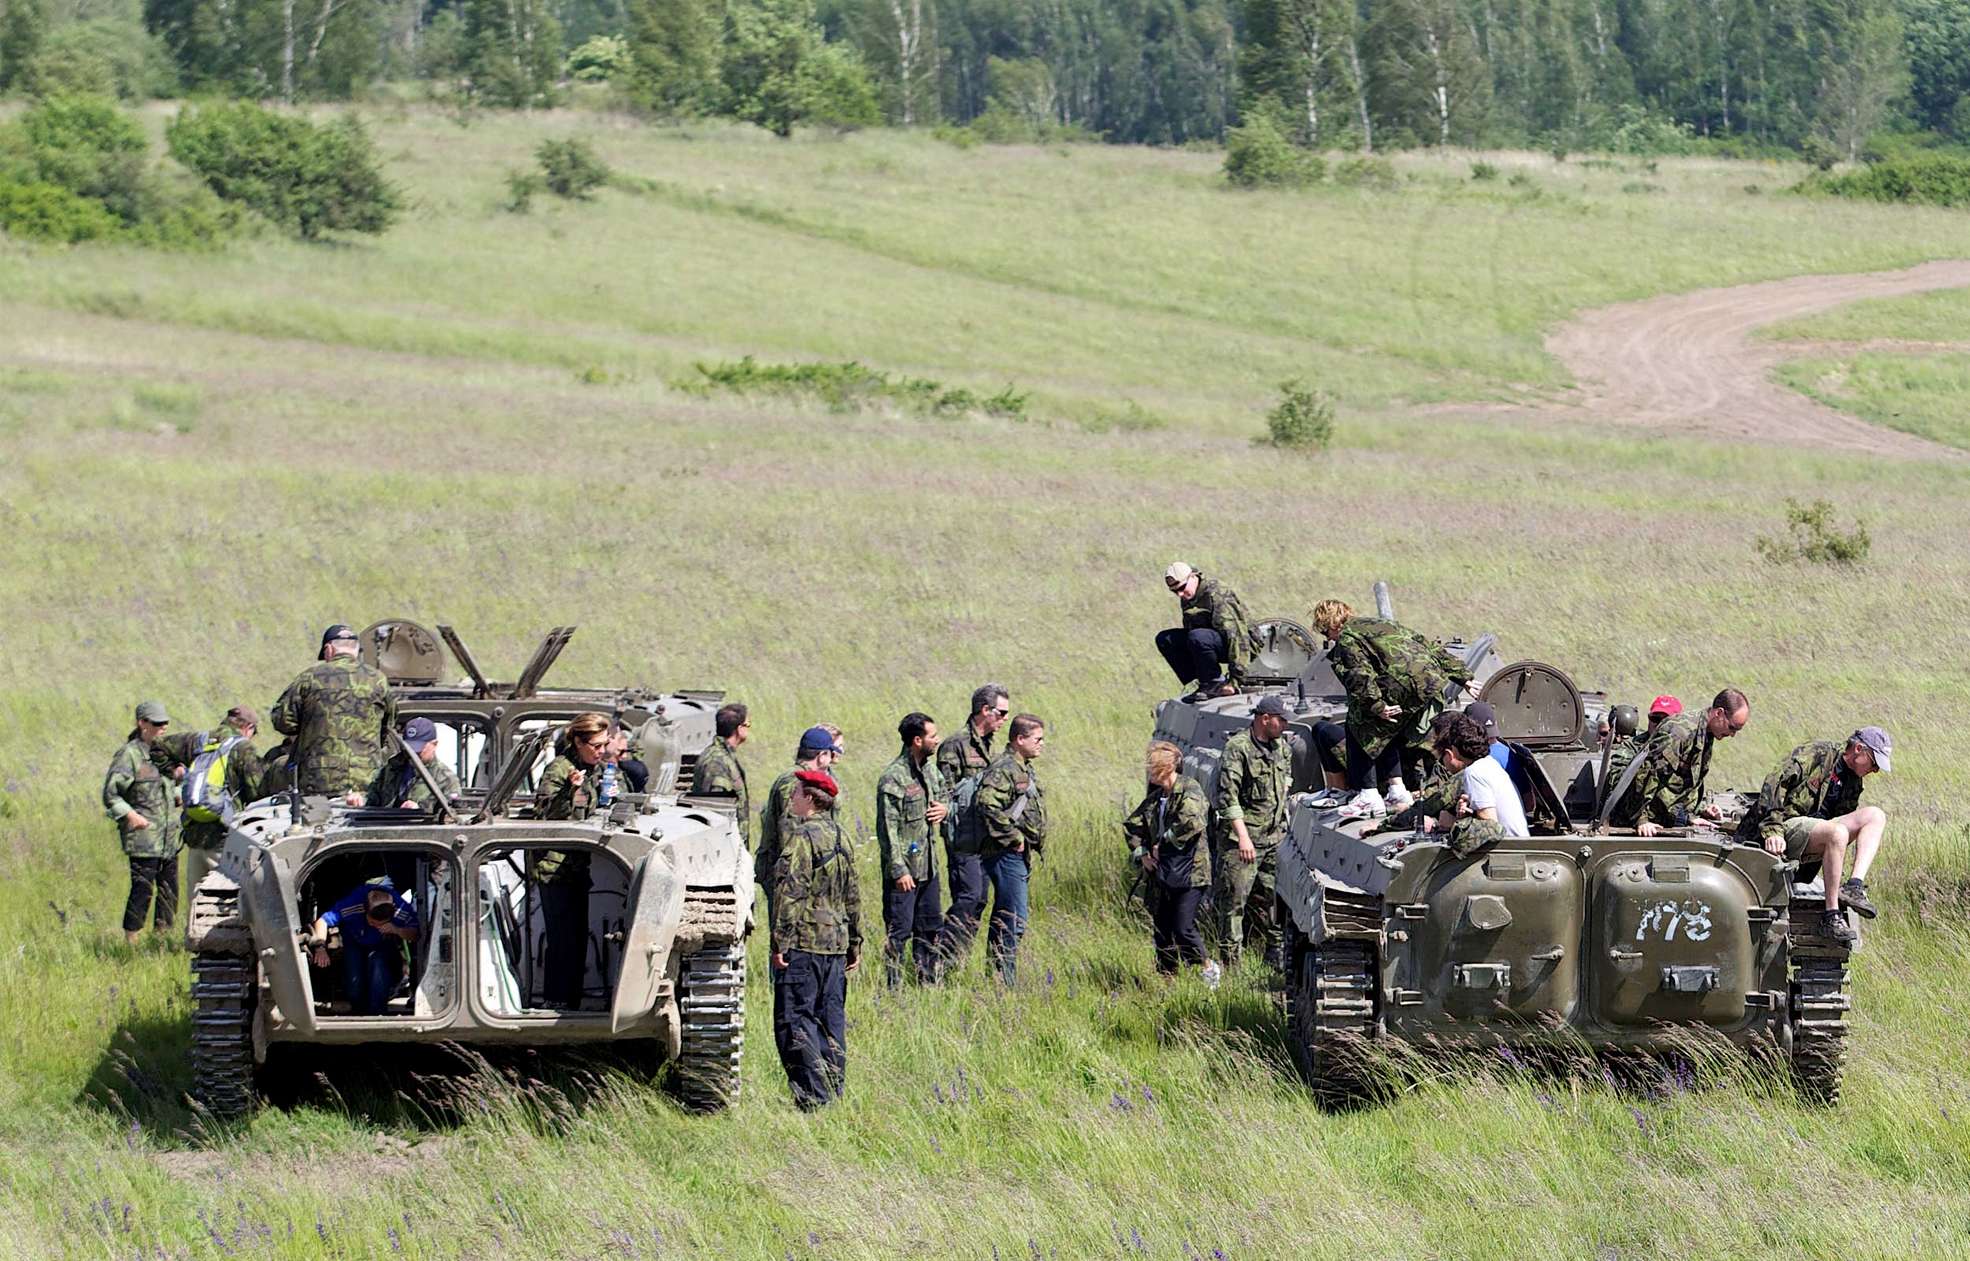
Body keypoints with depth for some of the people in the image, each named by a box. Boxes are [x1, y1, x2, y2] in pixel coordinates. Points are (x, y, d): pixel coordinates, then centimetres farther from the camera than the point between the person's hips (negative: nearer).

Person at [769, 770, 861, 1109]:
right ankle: (834, 1092, 15)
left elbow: (790, 893, -18)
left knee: (795, 1023, -6)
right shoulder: (840, 838, 14)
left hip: (803, 942, -8)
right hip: (836, 943, 8)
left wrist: (780, 941, -16)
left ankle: (813, 1099, -11)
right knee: (831, 1021, 13)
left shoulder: (801, 837, -12)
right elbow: (853, 898, 19)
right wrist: (855, 944, 24)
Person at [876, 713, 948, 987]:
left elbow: (943, 795, 27)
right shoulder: (893, 778, -17)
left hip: (928, 864, 9)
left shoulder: (930, 768, 9)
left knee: (931, 926, 15)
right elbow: (887, 828, -19)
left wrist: (944, 809, 1)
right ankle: (892, 988, 1)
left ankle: (928, 982, 25)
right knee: (899, 930, -5)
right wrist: (899, 869, -21)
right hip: (903, 867, -9)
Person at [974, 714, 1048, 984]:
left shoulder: (1023, 769, 17)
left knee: (1003, 918, 15)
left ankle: (994, 976, 21)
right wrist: (1013, 837, -23)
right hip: (1007, 854, -11)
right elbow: (987, 805, -29)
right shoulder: (1003, 770, -15)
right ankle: (1006, 981, -10)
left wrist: (1032, 845, 20)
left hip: (1020, 854, 11)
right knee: (1013, 921, -11)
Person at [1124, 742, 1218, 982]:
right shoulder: (1155, 797, 12)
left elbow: (1193, 823, -28)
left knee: (1183, 928, -10)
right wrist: (1140, 852, 8)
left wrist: (1163, 843, -18)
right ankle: (1166, 978, 19)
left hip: (1188, 873, -8)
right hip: (1161, 875, 8)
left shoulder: (1189, 790, -11)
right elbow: (1131, 824, 24)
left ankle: (1208, 966, 11)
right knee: (1161, 930, 9)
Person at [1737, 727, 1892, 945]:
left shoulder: (1853, 781, 17)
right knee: (1837, 833, -36)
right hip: (1785, 826, -8)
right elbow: (1775, 783, -17)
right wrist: (1772, 830, -26)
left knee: (1875, 815, -7)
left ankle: (1854, 886, -23)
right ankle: (1830, 917, -32)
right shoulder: (1817, 753, -8)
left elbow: (1845, 816, 24)